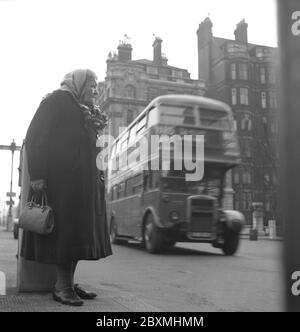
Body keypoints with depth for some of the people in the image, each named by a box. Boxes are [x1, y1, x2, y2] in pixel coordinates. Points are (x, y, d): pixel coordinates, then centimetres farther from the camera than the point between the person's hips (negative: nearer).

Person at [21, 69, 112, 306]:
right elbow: (35, 138, -10)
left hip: (84, 180, 8)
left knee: (79, 232, 8)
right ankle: (62, 286, 1)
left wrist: (98, 176, 12)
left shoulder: (86, 112, 23)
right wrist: (37, 175, -19)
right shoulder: (57, 101, -1)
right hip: (61, 178, -8)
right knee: (64, 229, -7)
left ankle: (69, 282, 16)